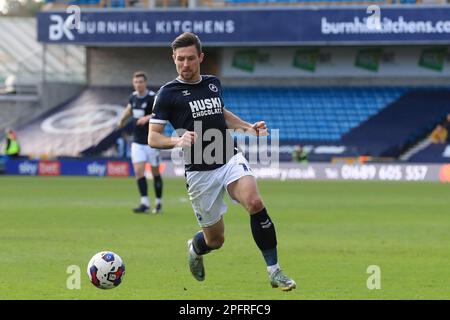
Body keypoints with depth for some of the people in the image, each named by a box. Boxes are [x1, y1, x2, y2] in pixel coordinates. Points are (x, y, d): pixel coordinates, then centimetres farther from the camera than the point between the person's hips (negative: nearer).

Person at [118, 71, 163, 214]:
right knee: (139, 171, -8)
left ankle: (158, 203, 19)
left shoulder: (152, 98, -13)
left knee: (155, 173, 6)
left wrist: (148, 118, -38)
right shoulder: (133, 97, 6)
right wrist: (123, 118, 26)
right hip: (137, 142, 5)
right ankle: (144, 203, -9)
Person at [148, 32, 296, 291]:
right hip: (199, 172, -3)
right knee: (215, 239, 4)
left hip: (231, 160, 3)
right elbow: (153, 138, -7)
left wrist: (248, 127, 16)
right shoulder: (168, 93, -5)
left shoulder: (213, 83, 10)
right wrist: (177, 141, -26)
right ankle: (194, 250, 44)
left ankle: (274, 271, -22)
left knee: (255, 202, -27)